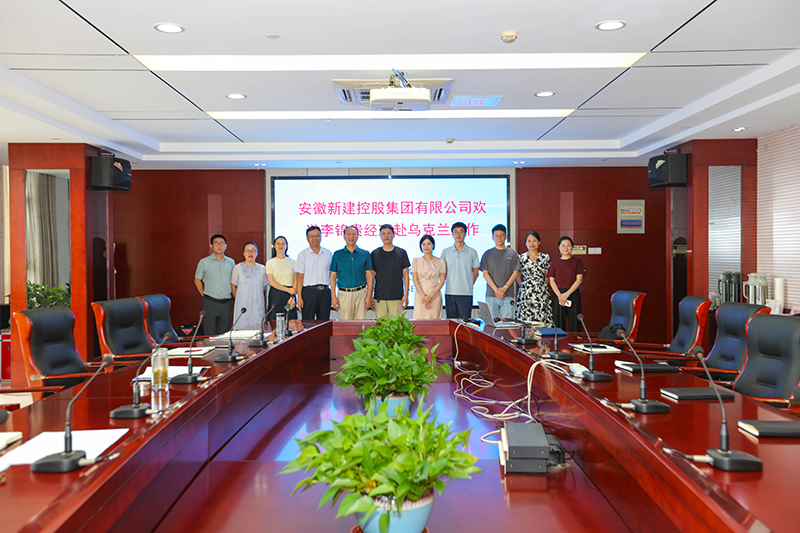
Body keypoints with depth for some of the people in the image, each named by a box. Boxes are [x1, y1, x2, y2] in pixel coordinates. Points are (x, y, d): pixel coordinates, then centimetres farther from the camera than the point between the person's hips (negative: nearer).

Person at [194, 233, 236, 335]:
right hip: (210, 303, -3)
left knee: (224, 333, 9)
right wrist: (204, 295, 2)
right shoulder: (204, 262, 2)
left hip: (226, 303, 3)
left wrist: (234, 296, 10)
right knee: (209, 334, -2)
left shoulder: (231, 262, 10)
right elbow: (197, 280, 9)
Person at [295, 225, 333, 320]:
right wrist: (299, 297, -7)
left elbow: (331, 273, 14)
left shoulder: (328, 253, 11)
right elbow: (300, 276, 0)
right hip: (309, 291, -2)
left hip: (325, 291, 2)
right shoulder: (302, 255, 3)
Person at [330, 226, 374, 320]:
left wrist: (369, 295, -2)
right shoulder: (337, 254, 7)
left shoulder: (365, 254, 7)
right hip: (344, 294, 0)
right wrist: (333, 296, -2)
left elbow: (369, 275, 6)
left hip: (361, 293, 0)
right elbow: (333, 276, 7)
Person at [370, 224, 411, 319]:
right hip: (379, 297, 1)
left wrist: (406, 294, -1)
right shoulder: (374, 254, 7)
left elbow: (405, 274, 6)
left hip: (397, 297, -1)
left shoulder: (401, 253, 6)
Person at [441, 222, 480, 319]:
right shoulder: (446, 252, 7)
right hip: (450, 293, 1)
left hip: (466, 294, -1)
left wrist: (469, 285, 2)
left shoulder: (472, 252, 5)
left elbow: (475, 273, 10)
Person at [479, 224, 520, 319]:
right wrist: (496, 290, -9)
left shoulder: (513, 254, 9)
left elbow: (515, 273, 3)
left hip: (508, 295, 0)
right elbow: (485, 274, 3)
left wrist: (504, 288, -10)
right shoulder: (487, 254, 9)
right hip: (491, 294, 0)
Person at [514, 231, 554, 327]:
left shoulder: (545, 257, 7)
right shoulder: (521, 258, 6)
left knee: (542, 321, -6)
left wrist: (542, 285, 4)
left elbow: (548, 277, 13)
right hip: (525, 293, 0)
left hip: (542, 293, 0)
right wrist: (523, 286, 6)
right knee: (525, 322, -5)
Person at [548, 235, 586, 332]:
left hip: (573, 294, -1)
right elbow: (551, 280, 3)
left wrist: (566, 294, -12)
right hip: (558, 294, 1)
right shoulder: (554, 262, 8)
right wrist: (559, 295, -12)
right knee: (558, 323, 0)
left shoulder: (577, 262, 5)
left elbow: (579, 280, -2)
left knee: (574, 322, -2)